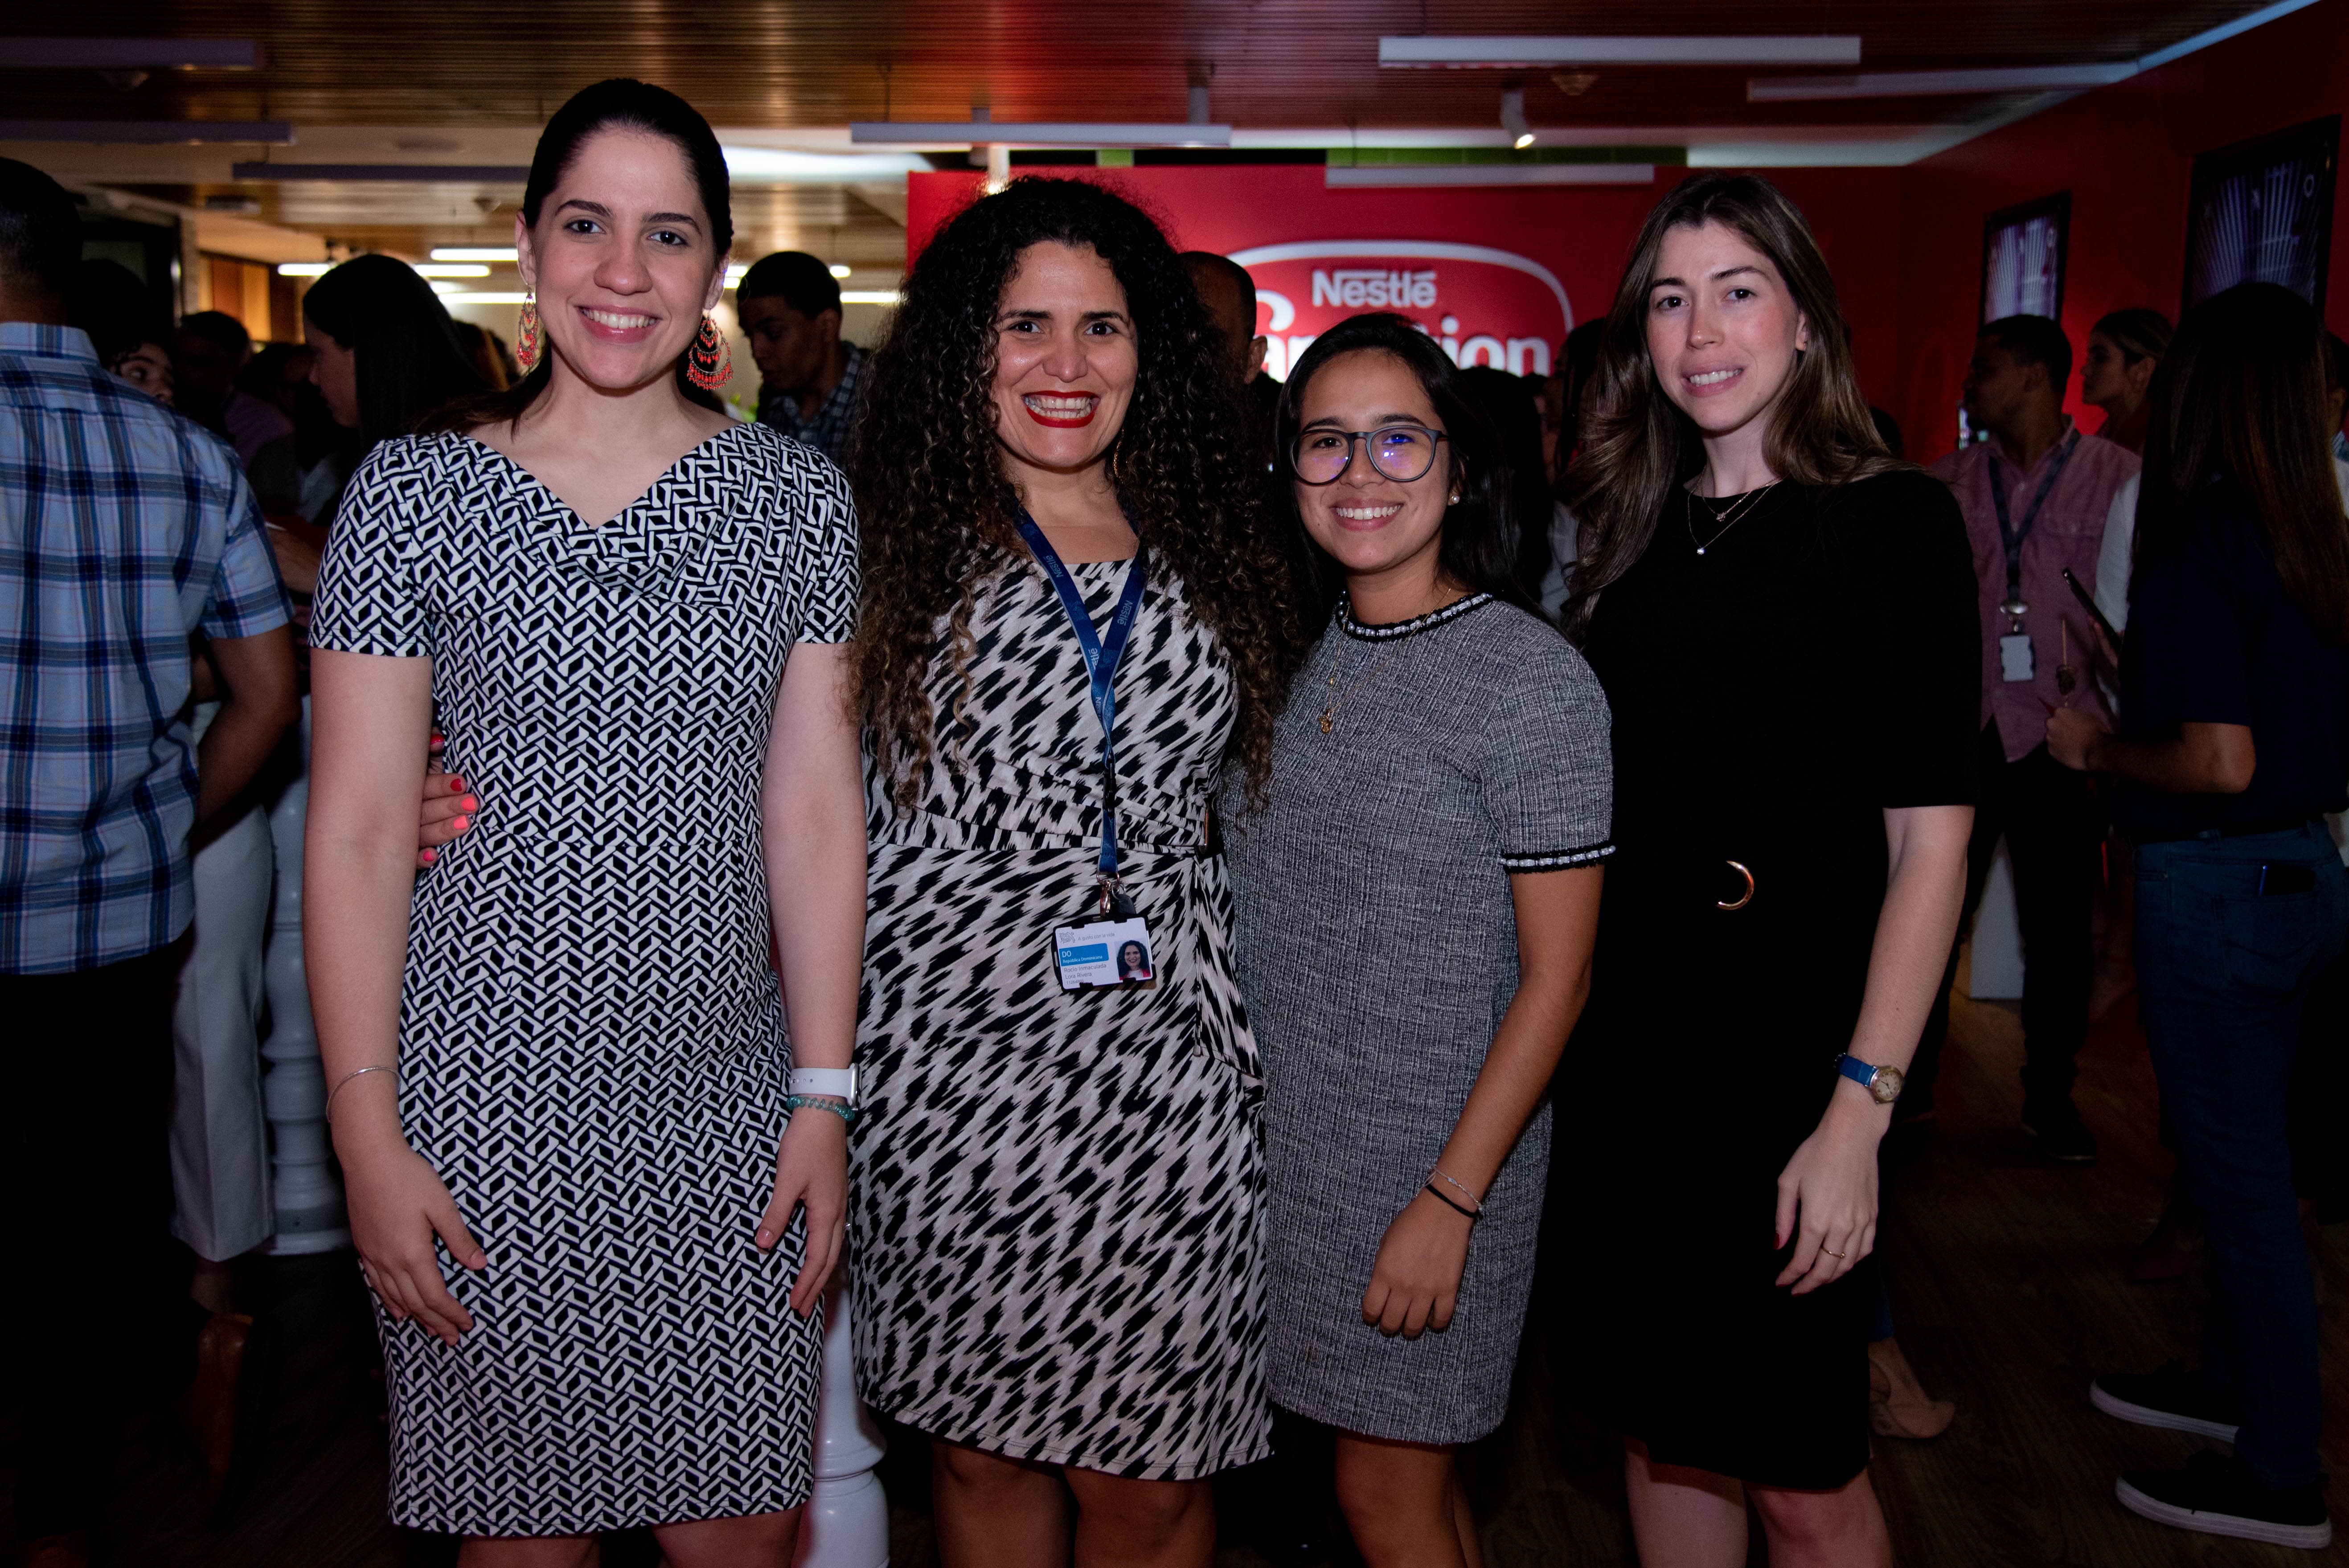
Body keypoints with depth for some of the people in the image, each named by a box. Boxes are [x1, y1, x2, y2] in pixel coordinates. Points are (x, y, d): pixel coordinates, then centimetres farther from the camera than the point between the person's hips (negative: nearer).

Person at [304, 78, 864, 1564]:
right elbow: (358, 828, -3)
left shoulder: (799, 496, 3)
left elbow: (814, 802, 3)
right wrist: (368, 1136, -6)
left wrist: (825, 1096, 0)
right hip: (482, 1104, -1)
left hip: (725, 1108, 2)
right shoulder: (413, 493, -2)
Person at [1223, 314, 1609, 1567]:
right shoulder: (1293, 658, 5)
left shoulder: (1531, 678, -15)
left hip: (1434, 1156, -5)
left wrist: (1453, 1197, -17)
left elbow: (1554, 976, -14)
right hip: (1282, 1137, 6)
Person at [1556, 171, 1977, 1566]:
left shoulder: (1891, 522, -8)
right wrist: (1564, 1018, 5)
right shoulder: (1633, 530, 9)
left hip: (1789, 1049, -5)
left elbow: (1930, 836, -12)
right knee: (1665, 1428, 16)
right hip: (1628, 1046, 5)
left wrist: (1859, 1110, -18)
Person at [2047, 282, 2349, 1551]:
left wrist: (2095, 747, -9)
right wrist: (2132, 688, 18)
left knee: (2242, 1179, 3)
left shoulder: (2198, 544, -19)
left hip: (2218, 884, -9)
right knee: (2246, 1161, 22)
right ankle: (2231, 1383, 40)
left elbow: (2222, 761, -25)